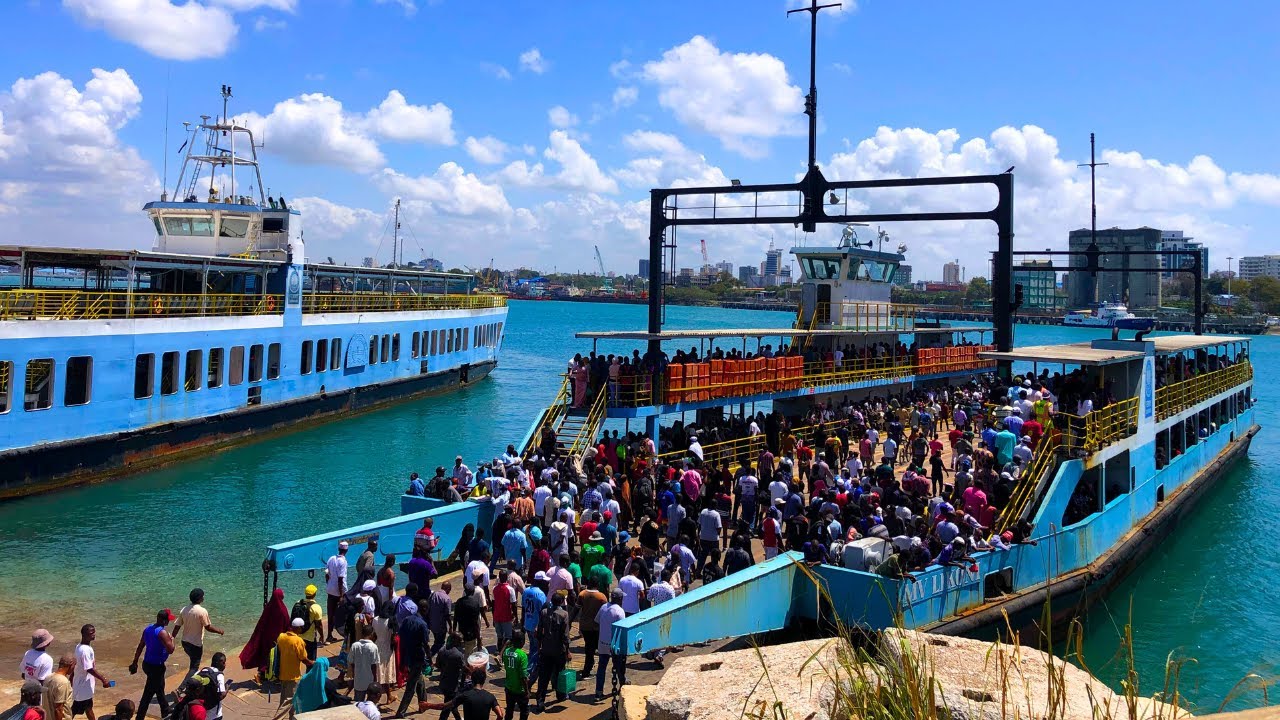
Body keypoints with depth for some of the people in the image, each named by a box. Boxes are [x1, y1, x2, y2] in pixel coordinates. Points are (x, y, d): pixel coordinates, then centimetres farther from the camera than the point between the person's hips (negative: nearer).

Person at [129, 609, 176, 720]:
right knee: (148, 694, 2)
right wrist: (172, 639, -5)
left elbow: (140, 647, 9)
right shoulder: (162, 633, -23)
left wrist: (135, 663, 17)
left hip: (147, 664, 9)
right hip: (156, 667, -9)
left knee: (160, 690, 23)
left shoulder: (148, 628, 3)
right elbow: (170, 650, -23)